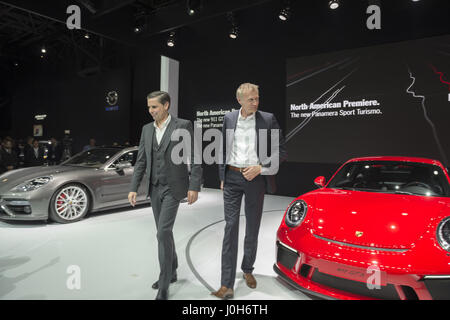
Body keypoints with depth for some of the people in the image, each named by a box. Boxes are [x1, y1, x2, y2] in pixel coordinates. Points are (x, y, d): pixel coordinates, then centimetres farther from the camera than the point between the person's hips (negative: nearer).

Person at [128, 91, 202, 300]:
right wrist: (134, 188, 4)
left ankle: (164, 286, -1)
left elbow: (195, 158, -9)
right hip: (155, 188, 6)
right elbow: (141, 161, 10)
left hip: (173, 188, -6)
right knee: (164, 232, 16)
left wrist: (194, 187, -15)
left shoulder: (183, 126, -7)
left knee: (163, 233, -12)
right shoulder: (147, 129, 9)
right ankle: (171, 272, 34)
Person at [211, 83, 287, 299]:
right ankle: (227, 285, 1)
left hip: (255, 178, -1)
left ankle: (248, 269, 35)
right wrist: (222, 177, 10)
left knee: (252, 229, 12)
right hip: (232, 178, 1)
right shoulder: (229, 118, 6)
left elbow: (281, 152, -1)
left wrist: (260, 168, -13)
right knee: (230, 227, -3)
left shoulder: (268, 120, -2)